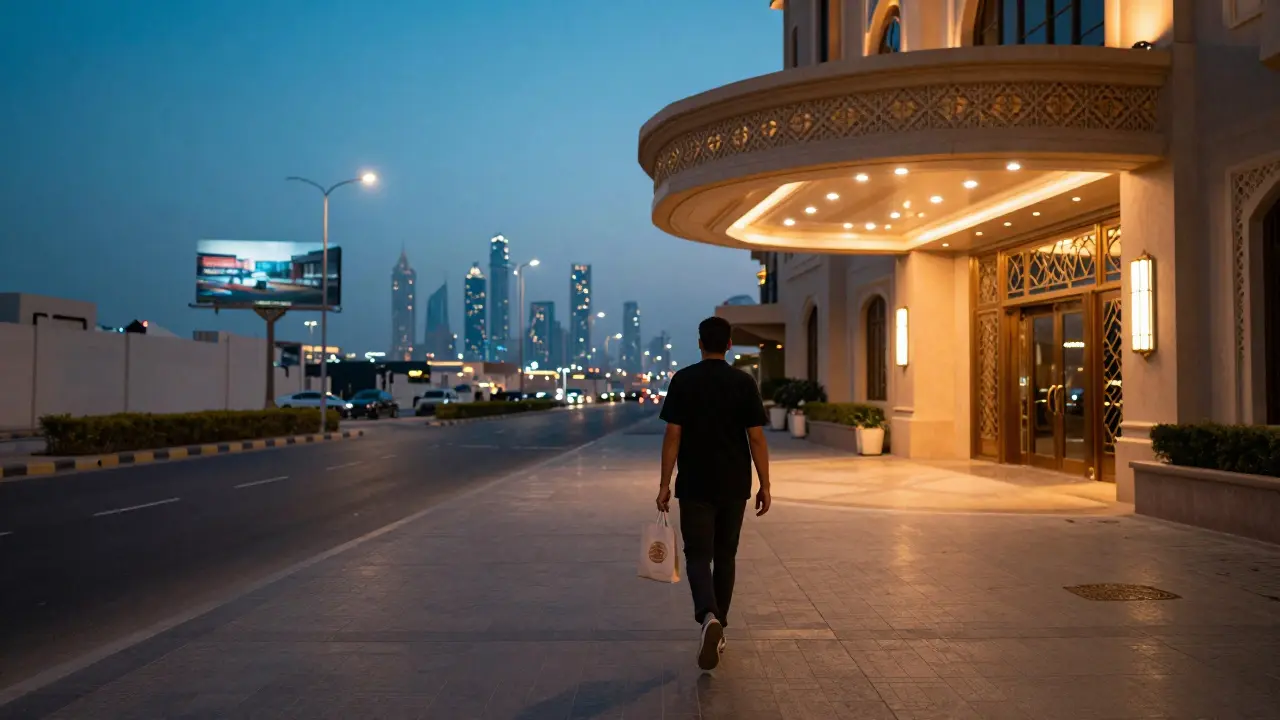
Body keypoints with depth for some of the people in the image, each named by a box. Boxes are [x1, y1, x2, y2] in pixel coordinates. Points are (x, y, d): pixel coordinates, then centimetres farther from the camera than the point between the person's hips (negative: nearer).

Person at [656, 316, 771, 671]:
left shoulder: (683, 380, -4)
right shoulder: (744, 383, -2)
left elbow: (673, 435, -7)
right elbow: (756, 437, -4)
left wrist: (664, 484, -3)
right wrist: (765, 485, 2)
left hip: (695, 486, -2)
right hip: (734, 486, 2)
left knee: (698, 556, 1)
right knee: (725, 557, 15)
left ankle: (709, 616, -25)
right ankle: (719, 629, 22)